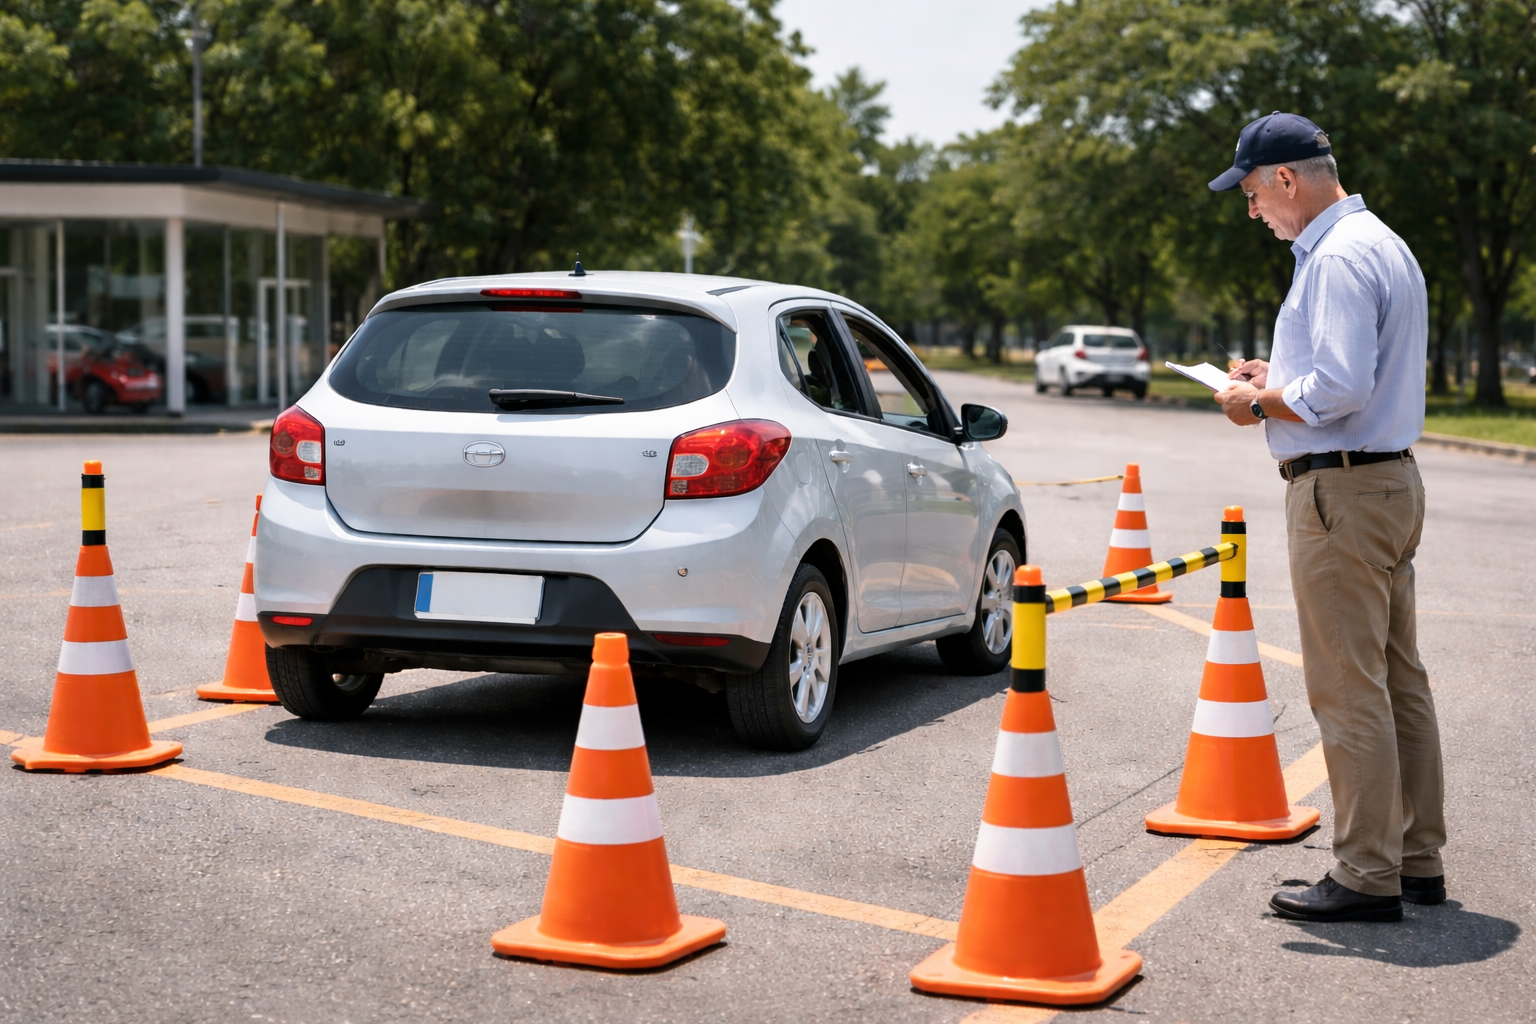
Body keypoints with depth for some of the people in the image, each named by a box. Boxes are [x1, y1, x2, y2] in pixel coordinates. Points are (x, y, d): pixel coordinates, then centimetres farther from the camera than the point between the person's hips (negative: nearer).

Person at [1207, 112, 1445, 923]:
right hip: (1393, 479, 11)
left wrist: (1259, 403, -9)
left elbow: (1341, 389, -24)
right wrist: (1279, 377, 15)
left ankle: (1368, 875, -1)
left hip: (1341, 489, -11)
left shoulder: (1337, 258, -16)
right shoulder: (1383, 244, 17)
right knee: (1399, 680, 13)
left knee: (1348, 689, -6)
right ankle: (1418, 860, 20)